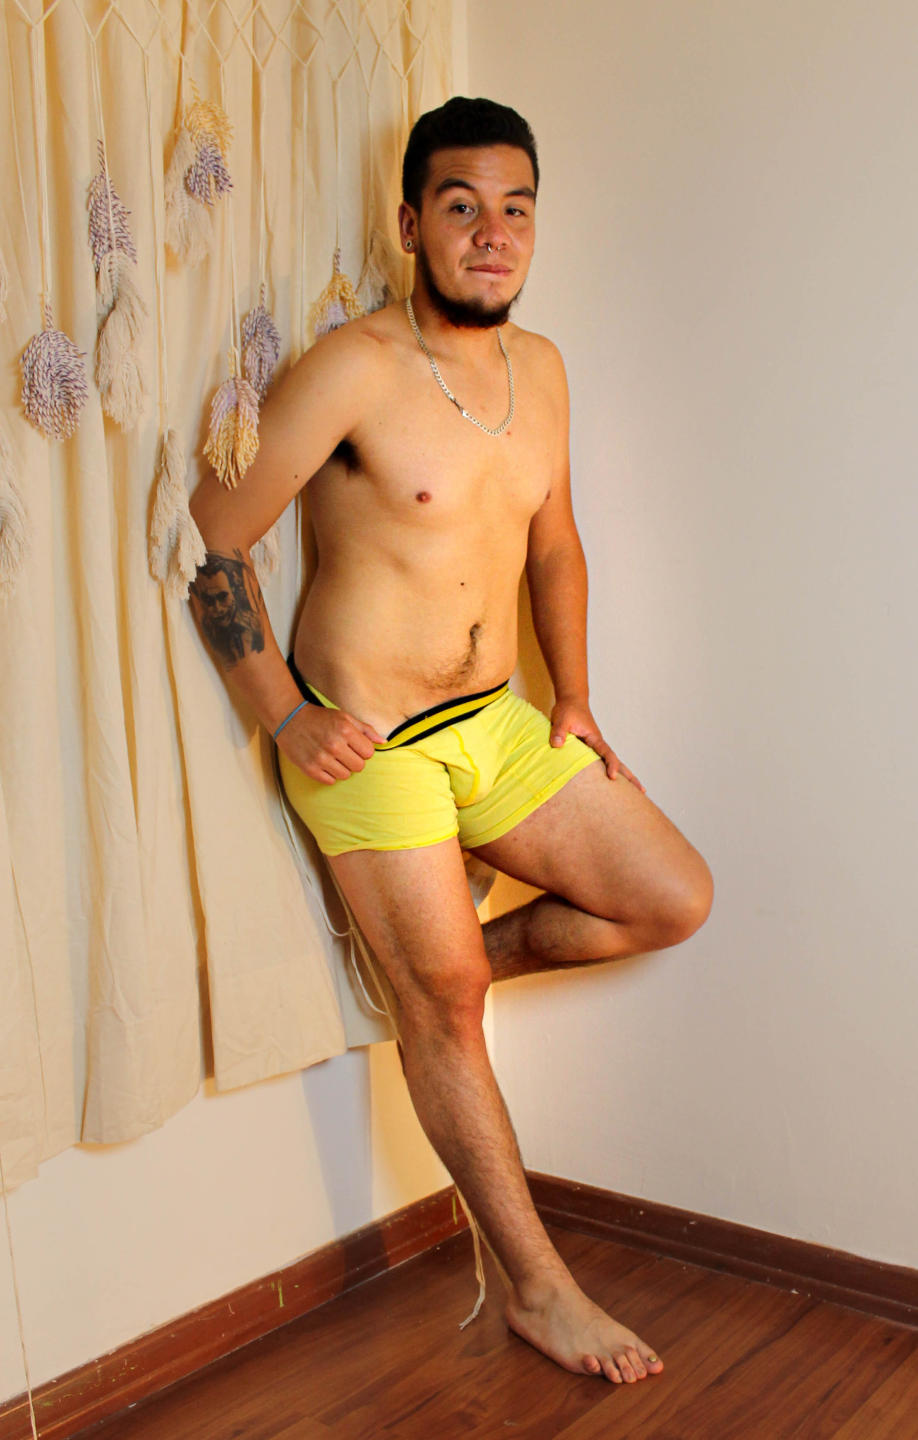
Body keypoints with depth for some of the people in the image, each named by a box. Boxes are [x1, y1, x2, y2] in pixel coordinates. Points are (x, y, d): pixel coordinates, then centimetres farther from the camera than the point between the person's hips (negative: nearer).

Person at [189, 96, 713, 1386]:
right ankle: (539, 1288, 17)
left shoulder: (540, 368, 8)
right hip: (366, 739, -6)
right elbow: (212, 539, -13)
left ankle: (460, 954, 22)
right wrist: (284, 715, -13)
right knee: (444, 1002, 1)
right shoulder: (354, 369, -14)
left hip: (497, 722, 7)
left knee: (676, 901, 1)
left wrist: (574, 699, 12)